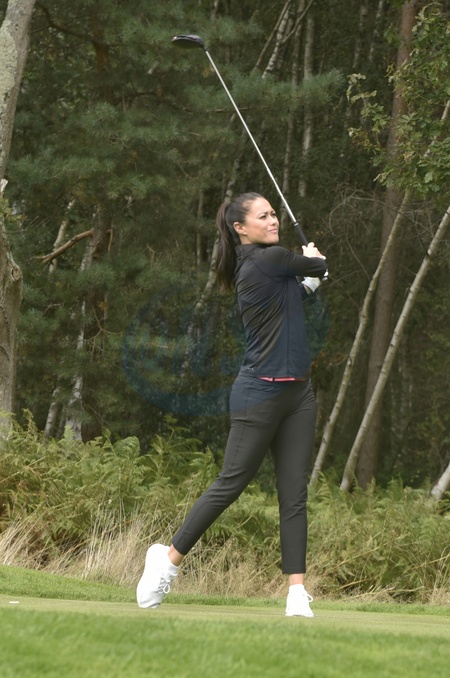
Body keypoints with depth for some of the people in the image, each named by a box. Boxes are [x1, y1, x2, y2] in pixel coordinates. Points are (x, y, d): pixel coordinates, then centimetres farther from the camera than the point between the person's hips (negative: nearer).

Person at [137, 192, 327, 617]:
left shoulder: (257, 262, 12)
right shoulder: (270, 259, -14)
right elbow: (317, 266, 3)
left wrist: (310, 275, 8)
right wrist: (313, 260, 22)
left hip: (297, 392, 9)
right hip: (261, 395, -9)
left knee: (294, 493, 2)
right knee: (230, 484, -1)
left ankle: (297, 592, 0)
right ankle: (168, 558, 15)